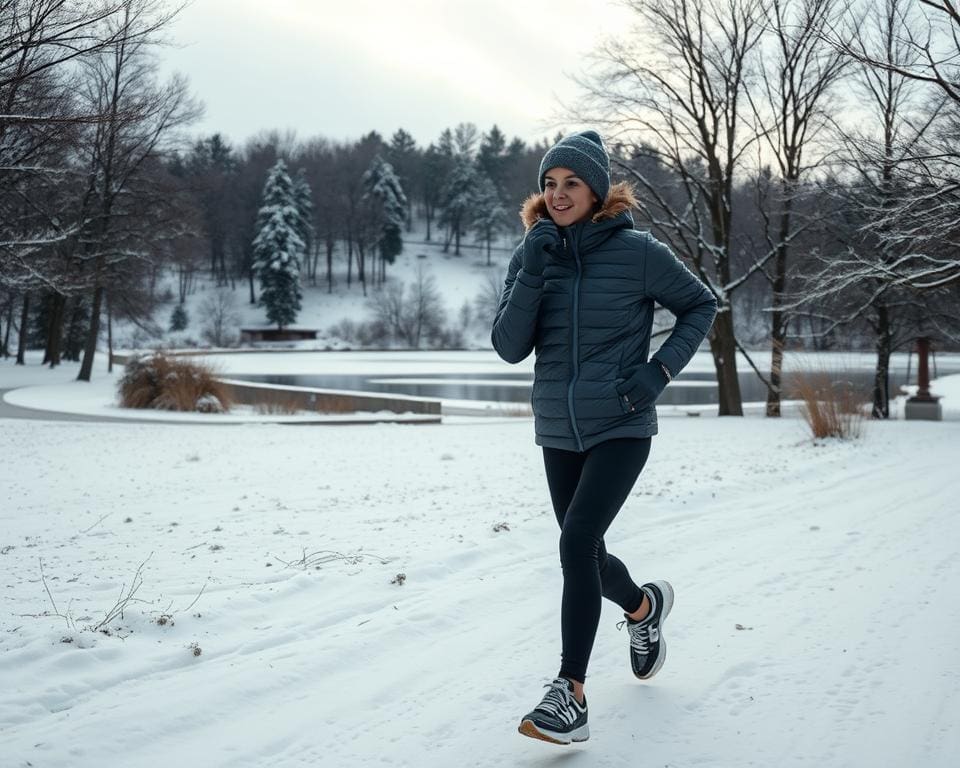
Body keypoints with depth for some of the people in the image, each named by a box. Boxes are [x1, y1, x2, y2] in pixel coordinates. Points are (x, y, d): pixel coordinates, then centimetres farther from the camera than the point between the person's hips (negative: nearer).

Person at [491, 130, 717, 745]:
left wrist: (659, 371, -10)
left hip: (622, 427, -5)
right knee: (587, 555, 16)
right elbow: (509, 348, -6)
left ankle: (571, 695, -14)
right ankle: (645, 607, 49)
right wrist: (533, 274, -19)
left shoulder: (637, 251, -8)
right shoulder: (532, 256, 1)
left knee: (577, 544, -20)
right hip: (559, 431, 5)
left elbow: (701, 306, 3)